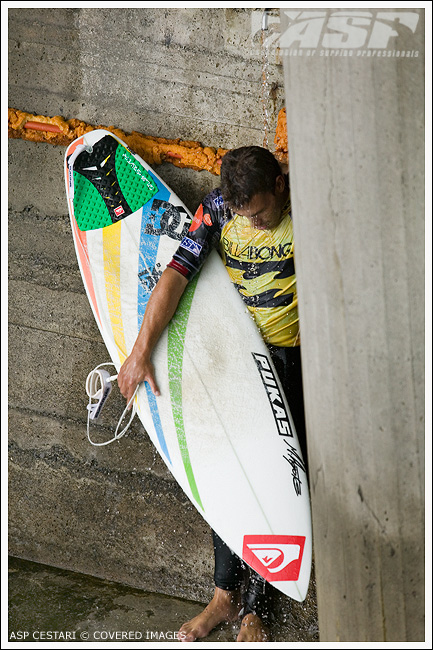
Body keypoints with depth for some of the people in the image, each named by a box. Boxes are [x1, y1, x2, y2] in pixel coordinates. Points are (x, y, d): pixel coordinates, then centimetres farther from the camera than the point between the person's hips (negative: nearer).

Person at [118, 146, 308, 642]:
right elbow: (177, 273, -11)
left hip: (291, 360, -3)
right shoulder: (218, 209, -8)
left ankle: (253, 609, 10)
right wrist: (141, 352, -15)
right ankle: (224, 595, 20)